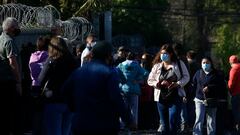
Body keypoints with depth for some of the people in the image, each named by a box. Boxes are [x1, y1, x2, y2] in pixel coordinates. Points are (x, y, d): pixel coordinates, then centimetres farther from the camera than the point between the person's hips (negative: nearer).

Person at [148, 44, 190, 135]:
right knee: (164, 123, 5)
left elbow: (186, 77, 3)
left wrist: (178, 84, -15)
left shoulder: (179, 64, 2)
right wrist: (158, 84, -13)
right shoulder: (157, 66, 7)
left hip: (175, 97, -2)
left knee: (173, 123, -11)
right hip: (161, 98, 2)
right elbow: (150, 80, 8)